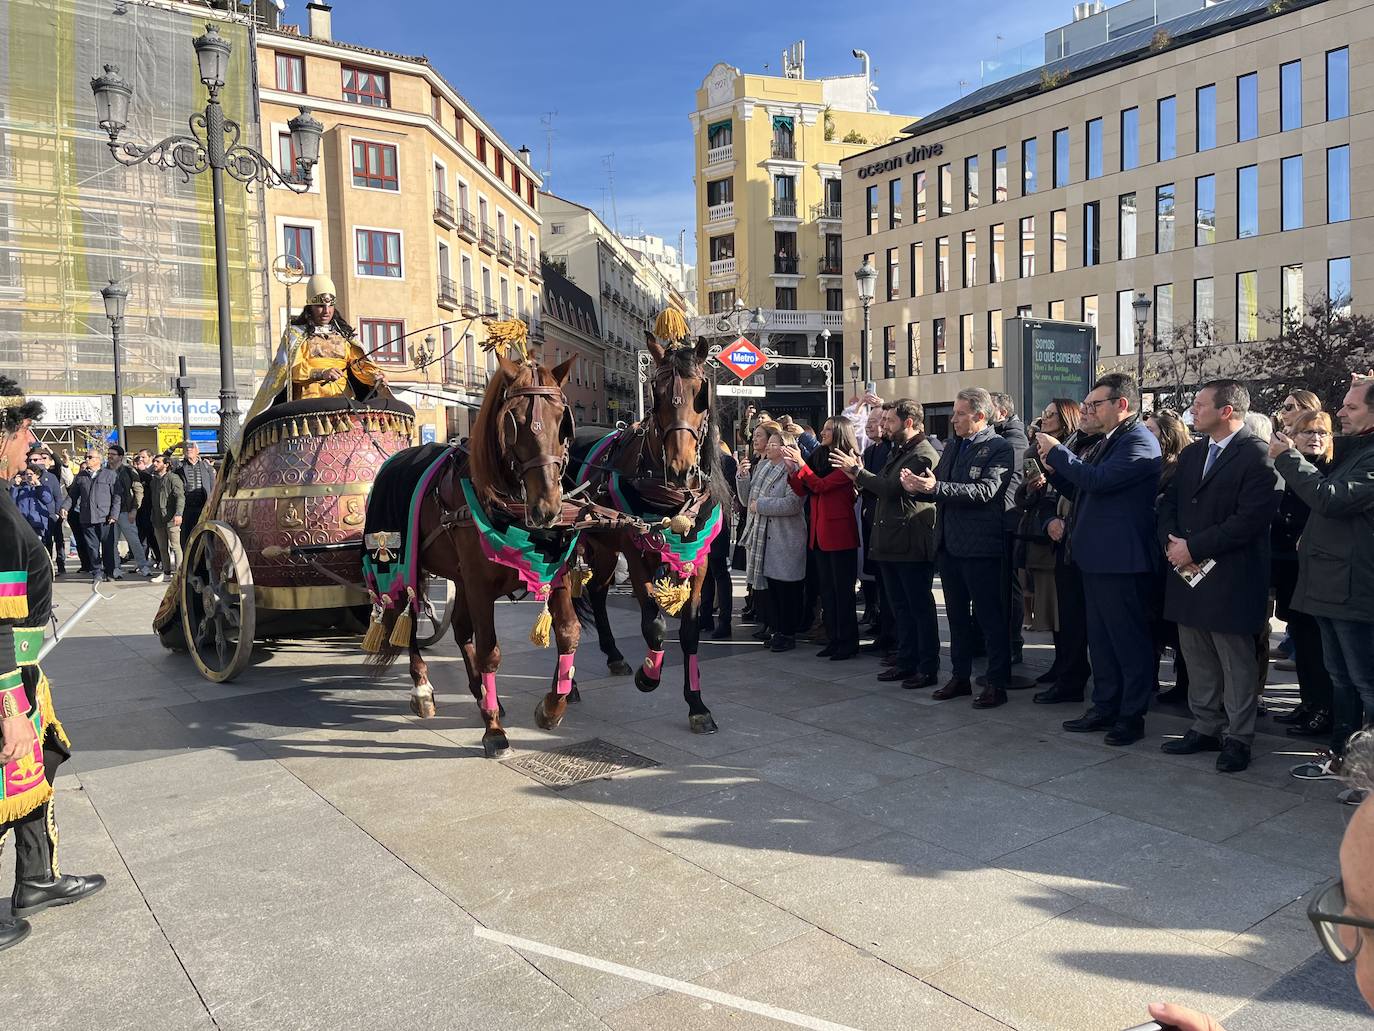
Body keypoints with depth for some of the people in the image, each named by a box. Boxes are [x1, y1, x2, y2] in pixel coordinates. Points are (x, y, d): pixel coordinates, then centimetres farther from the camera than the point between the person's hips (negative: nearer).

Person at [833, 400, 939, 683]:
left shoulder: (923, 455, -14)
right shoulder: (896, 451, 17)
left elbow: (892, 489, -22)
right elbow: (881, 492, 18)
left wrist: (858, 471, -12)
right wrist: (859, 478, 0)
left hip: (912, 545, -10)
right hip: (890, 543, 10)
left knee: (921, 607, -1)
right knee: (900, 607, 16)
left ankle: (928, 668, 8)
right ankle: (906, 662, 25)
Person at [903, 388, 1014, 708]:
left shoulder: (999, 447, -9)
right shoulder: (952, 448, 15)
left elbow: (986, 490, -22)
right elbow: (939, 489, 12)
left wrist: (937, 487, -28)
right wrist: (918, 486, -10)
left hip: (980, 546, -8)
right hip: (950, 543, 8)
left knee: (989, 616, 1)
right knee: (957, 615, 15)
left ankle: (997, 683, 10)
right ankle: (961, 676, 26)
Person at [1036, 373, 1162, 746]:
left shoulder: (1139, 443, -15)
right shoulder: (1108, 443, 16)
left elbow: (1097, 480, -26)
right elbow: (1082, 489, 20)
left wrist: (1057, 452, -15)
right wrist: (1056, 469, 3)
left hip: (1122, 559, -10)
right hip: (1097, 557, 10)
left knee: (1129, 639, 1)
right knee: (1100, 638, 16)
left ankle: (1132, 715, 12)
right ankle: (1105, 706, 26)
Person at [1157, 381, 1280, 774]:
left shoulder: (1258, 455, -12)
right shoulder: (1191, 454, 13)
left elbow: (1249, 519, -19)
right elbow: (1168, 503, 13)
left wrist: (1193, 547, -17)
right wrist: (1172, 544, -5)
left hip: (1230, 579, -7)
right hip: (1188, 572, 7)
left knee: (1236, 664, 4)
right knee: (1198, 660, 15)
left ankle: (1238, 738, 15)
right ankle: (1206, 728, 27)